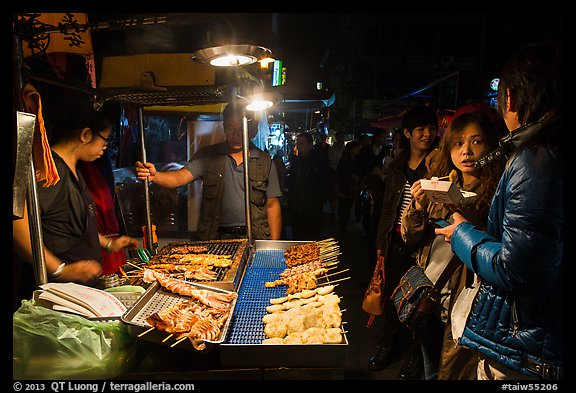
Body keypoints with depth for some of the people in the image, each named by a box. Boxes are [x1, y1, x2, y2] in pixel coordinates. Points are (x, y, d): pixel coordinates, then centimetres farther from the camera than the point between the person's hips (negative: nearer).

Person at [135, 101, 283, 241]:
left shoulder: (265, 162, 7)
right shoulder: (207, 155, 7)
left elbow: (272, 206, 7)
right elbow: (181, 176, -6)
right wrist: (154, 176, -28)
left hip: (254, 239, 0)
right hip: (215, 237, 0)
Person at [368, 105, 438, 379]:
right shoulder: (396, 167, 9)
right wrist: (381, 241, 12)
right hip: (396, 243, 4)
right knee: (391, 295, 15)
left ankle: (416, 356, 28)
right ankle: (388, 346, 36)